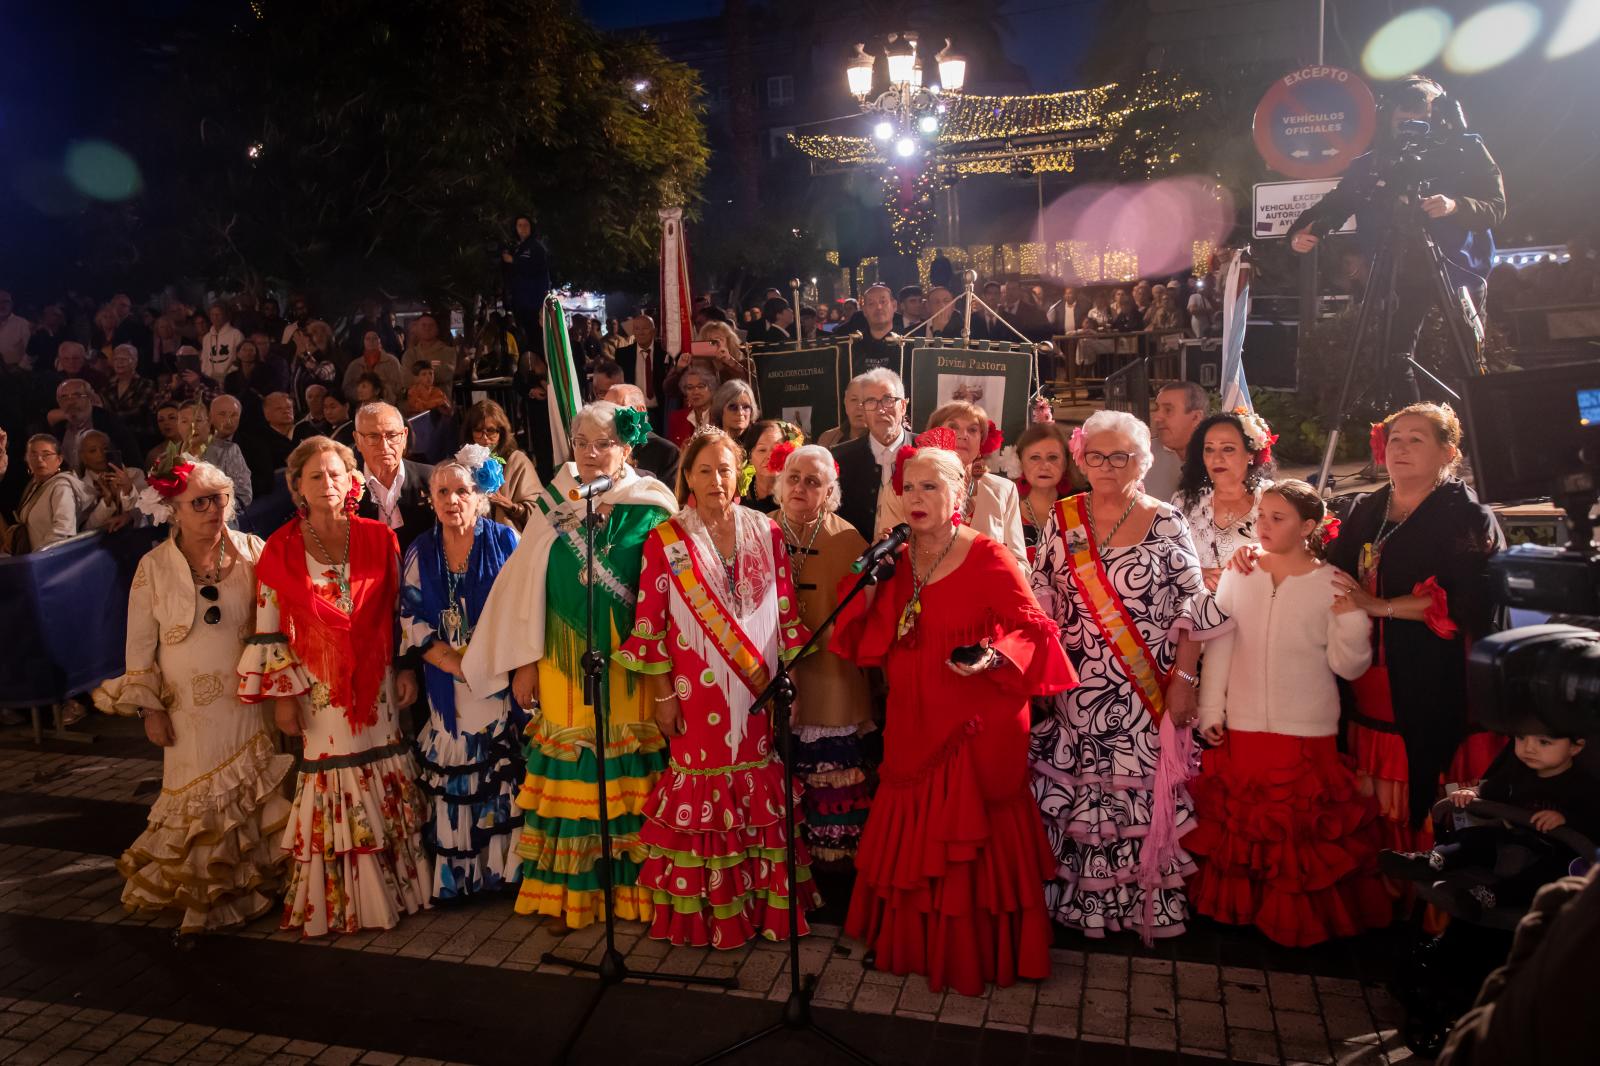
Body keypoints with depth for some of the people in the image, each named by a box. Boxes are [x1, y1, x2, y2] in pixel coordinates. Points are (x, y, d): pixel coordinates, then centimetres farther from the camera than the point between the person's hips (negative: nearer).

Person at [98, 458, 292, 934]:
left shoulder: (252, 552, -3)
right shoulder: (154, 567, -4)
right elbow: (140, 644, 1)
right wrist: (149, 708, -1)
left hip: (249, 700, 1)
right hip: (191, 708, 0)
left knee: (256, 795, 5)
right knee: (198, 802, 6)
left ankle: (257, 878, 25)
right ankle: (200, 888, 25)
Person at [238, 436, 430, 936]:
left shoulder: (378, 538, 1)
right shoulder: (280, 550, -3)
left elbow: (400, 610, 6)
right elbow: (269, 629, -2)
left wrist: (407, 669, 3)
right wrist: (282, 696, -4)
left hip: (376, 686, 2)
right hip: (320, 692, -2)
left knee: (387, 791, 9)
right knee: (333, 797, 3)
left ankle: (392, 886, 26)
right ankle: (337, 900, 18)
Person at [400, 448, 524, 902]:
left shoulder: (505, 541, 1)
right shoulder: (420, 553, 8)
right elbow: (412, 619, 2)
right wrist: (460, 664, -10)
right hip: (449, 689, 2)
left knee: (507, 776, -2)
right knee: (454, 773, 4)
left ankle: (507, 865, 10)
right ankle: (458, 876, 15)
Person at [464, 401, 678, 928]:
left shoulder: (650, 509, -3)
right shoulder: (555, 506, 4)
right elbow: (526, 584, 5)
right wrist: (524, 661, 2)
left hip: (629, 665, -2)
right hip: (566, 664, 2)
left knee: (626, 777, 4)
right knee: (571, 777, 7)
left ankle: (630, 884, 19)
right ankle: (569, 889, 21)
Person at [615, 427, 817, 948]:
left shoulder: (766, 532, 3)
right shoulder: (665, 540, -4)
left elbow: (787, 615, 6)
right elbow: (649, 625, -4)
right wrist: (662, 696, -5)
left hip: (758, 693, 2)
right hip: (699, 695, -2)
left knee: (761, 797, 9)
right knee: (702, 800, 5)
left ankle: (766, 903, 26)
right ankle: (706, 912, 21)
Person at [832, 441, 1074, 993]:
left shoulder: (987, 556, -11)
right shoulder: (897, 560, 6)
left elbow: (1033, 627, -13)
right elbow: (869, 648, 6)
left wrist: (995, 657, -31)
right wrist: (870, 588, -8)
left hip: (977, 730, -5)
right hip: (914, 726, 6)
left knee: (969, 843, 5)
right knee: (911, 839, 14)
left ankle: (974, 954, 25)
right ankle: (915, 945, 33)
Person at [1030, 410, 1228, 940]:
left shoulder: (1166, 523, 0)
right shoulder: (1062, 520, 5)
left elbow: (1192, 609, -1)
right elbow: (1040, 603, 7)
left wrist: (1183, 679, -8)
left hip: (1148, 695, -2)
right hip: (1077, 693, 2)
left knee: (1143, 796, 2)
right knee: (1075, 795, 5)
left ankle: (1147, 901, 21)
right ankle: (1078, 899, 22)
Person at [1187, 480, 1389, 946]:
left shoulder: (1333, 584, -4)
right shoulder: (1239, 573, 1)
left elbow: (1347, 666, -6)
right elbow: (1218, 646, 3)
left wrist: (1351, 616, -22)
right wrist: (1210, 710, 2)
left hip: (1308, 732, -2)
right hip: (1242, 729, 2)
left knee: (1304, 831, 6)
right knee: (1238, 824, 10)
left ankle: (1304, 918, 25)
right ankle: (1241, 907, 29)